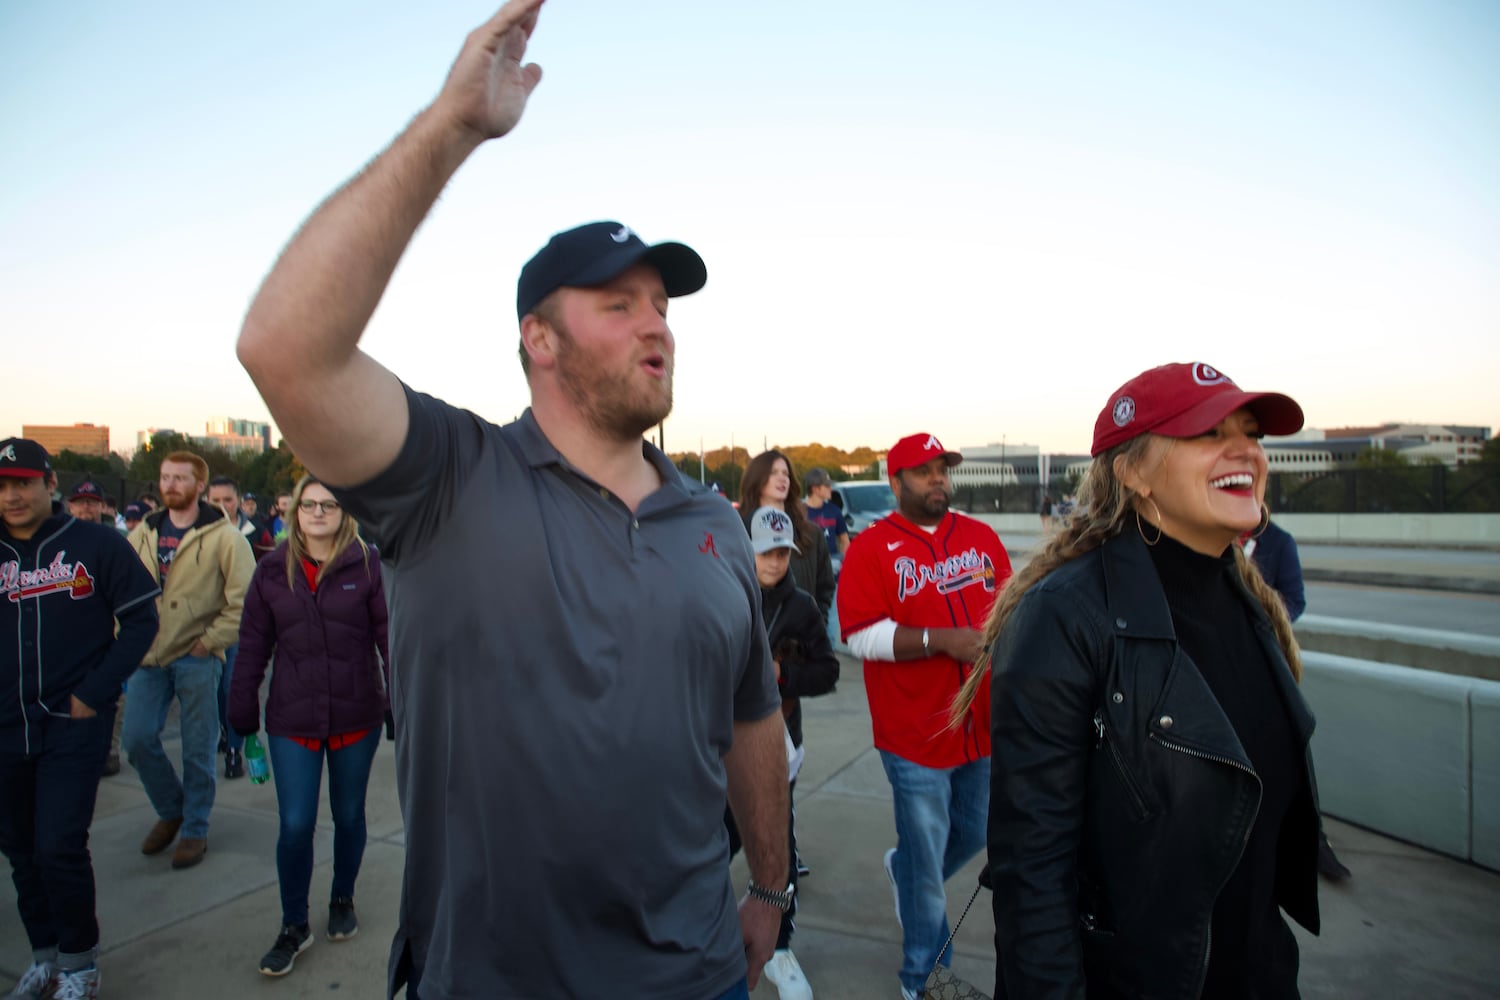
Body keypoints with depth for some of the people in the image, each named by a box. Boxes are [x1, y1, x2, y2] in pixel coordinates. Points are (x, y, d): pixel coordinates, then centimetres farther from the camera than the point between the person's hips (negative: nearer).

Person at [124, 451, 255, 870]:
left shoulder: (223, 536, -8)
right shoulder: (143, 533, 8)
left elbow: (245, 600, -12)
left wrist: (209, 641, -13)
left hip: (196, 659, -4)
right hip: (148, 656, 5)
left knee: (197, 748, 4)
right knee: (137, 738, 4)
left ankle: (195, 829, 22)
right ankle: (171, 810, 29)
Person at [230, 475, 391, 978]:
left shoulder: (368, 564, -6)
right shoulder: (273, 570, 1)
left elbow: (390, 634, -5)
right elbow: (253, 644, 6)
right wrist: (242, 711, 5)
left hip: (356, 715, -1)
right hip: (292, 719, 1)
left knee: (349, 815, 14)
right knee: (295, 824, 1)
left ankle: (343, 900, 38)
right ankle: (294, 926, 22)